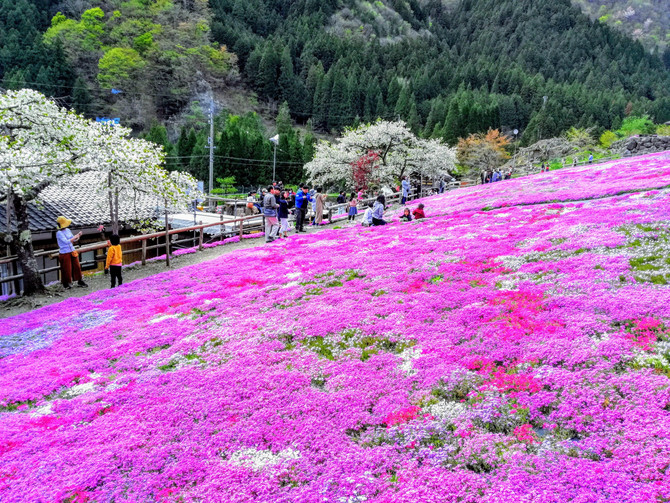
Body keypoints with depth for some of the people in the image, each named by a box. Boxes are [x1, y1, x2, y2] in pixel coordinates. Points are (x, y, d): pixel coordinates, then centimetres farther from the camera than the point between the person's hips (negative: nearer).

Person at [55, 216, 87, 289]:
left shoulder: (68, 230, 7)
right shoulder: (59, 233, -15)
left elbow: (74, 240, 16)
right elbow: (66, 241, -24)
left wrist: (78, 236, -2)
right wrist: (75, 237, -17)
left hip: (72, 252, 7)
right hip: (64, 253, -7)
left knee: (77, 266, 10)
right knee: (66, 269, 1)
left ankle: (80, 281, 21)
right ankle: (66, 284, 17)